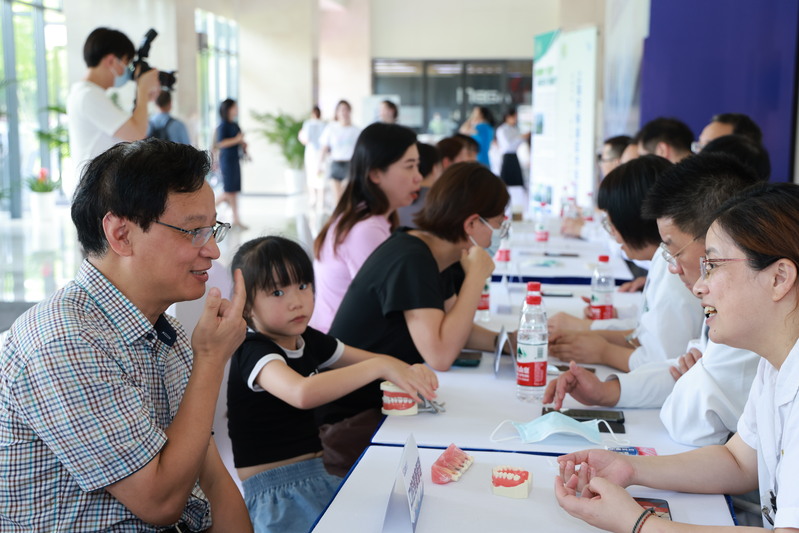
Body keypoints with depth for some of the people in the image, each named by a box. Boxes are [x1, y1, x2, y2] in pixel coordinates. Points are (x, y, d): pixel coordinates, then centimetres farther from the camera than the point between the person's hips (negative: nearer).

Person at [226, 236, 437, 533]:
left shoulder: (308, 340, 7)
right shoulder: (253, 352, -17)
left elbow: (362, 358, 17)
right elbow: (302, 393, -37)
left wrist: (407, 372, -6)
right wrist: (380, 367, -35)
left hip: (317, 476, 8)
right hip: (275, 494, -7)